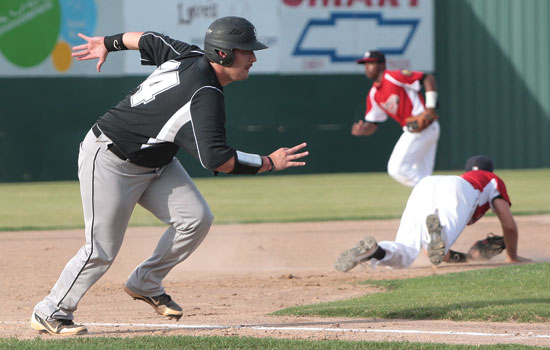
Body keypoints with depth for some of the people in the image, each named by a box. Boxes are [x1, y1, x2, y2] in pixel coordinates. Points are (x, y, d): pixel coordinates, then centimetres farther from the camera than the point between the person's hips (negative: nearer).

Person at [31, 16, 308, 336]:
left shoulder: (189, 56, -5)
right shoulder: (206, 97, -31)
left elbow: (148, 40, 11)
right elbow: (216, 159, -38)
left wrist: (108, 43, 28)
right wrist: (269, 163, -28)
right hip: (110, 162, -9)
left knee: (196, 218, -4)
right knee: (102, 250, -7)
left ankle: (146, 284, 12)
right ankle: (51, 312, 10)